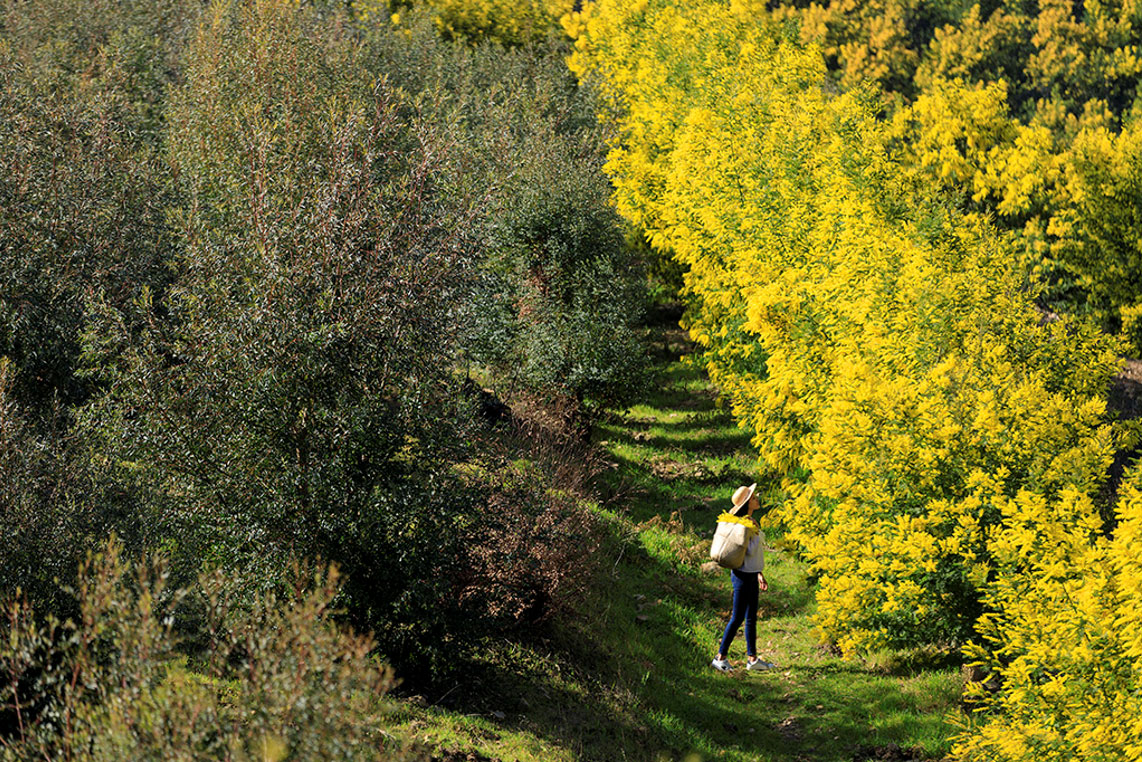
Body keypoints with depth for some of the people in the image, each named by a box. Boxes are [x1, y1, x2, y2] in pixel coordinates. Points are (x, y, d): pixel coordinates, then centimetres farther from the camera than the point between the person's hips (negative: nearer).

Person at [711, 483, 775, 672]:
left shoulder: (751, 521, 11)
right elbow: (749, 551, -24)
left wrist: (760, 575, 20)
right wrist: (756, 534, -18)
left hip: (751, 575, 9)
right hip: (743, 576, -9)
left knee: (751, 618, 12)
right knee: (737, 618, -4)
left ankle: (752, 659, 17)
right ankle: (720, 657, 3)